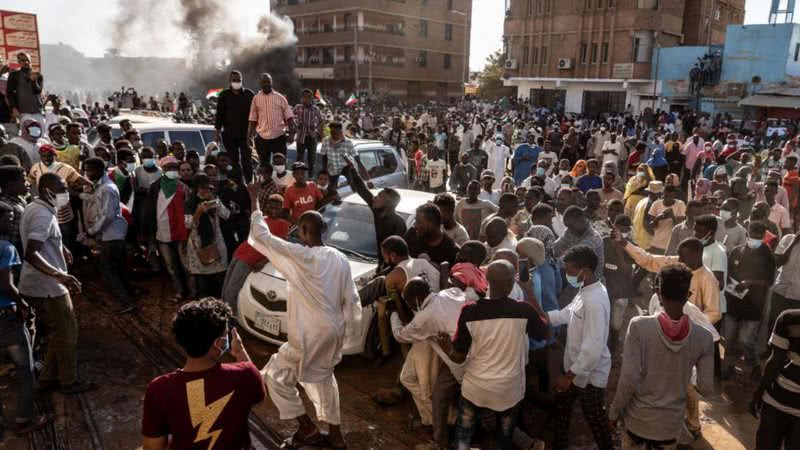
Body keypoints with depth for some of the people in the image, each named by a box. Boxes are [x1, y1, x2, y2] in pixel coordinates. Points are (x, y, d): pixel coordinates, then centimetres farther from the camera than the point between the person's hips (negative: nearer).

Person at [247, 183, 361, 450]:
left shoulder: (300, 256, -18)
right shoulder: (340, 259, 2)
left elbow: (261, 237, -11)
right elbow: (351, 300, 5)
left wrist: (255, 202, -1)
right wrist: (347, 331, 15)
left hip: (312, 335, -7)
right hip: (334, 331, 7)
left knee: (275, 375, 10)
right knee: (321, 377, 25)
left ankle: (307, 428, 15)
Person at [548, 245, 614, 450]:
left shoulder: (595, 301, -31)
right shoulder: (585, 291, 0)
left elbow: (593, 348, -32)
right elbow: (566, 314, 12)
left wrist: (570, 375, -25)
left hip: (589, 374, -10)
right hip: (576, 367, 10)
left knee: (595, 420, 11)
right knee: (561, 405, 25)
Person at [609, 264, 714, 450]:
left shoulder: (639, 325, -20)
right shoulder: (703, 337, -12)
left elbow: (629, 379, -21)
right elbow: (706, 388, -8)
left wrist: (614, 411, -6)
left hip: (638, 419, -2)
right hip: (671, 423, 2)